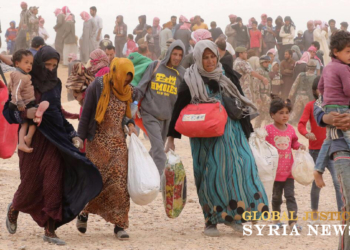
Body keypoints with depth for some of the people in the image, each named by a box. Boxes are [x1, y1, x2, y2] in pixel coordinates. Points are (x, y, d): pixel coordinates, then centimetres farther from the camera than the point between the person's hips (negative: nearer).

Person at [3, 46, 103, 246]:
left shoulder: (55, 84, 8)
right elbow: (8, 111, -4)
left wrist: (73, 134, 8)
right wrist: (26, 114, -23)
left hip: (54, 139, 3)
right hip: (33, 139, -3)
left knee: (54, 183, -7)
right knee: (31, 183, 5)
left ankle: (50, 231, -5)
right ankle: (14, 210, 38)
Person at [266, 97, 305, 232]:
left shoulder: (290, 129, 4)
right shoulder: (268, 129, -9)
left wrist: (300, 146, -3)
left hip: (288, 170, 2)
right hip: (275, 170, -2)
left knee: (290, 195, -5)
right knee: (276, 197, 12)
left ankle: (293, 221, -9)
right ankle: (276, 219, 30)